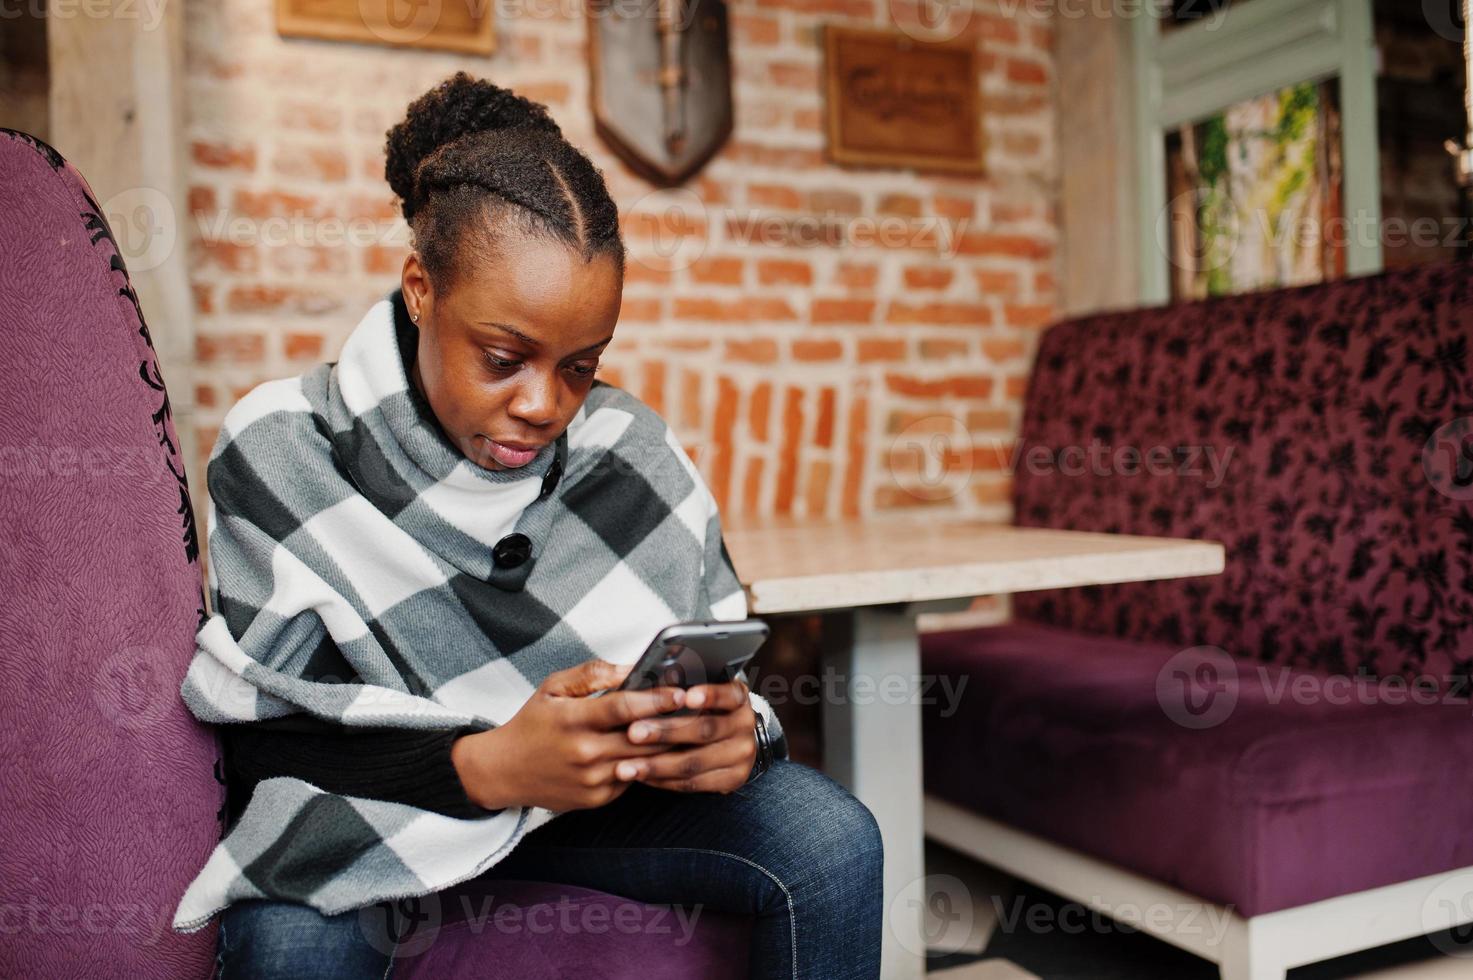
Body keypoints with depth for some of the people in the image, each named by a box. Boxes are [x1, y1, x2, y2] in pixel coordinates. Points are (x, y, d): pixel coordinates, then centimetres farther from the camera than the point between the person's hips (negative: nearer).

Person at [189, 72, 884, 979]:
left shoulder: (634, 452, -6)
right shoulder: (286, 453, -13)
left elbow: (719, 674, -3)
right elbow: (272, 743, -17)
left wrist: (736, 730, -29)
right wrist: (487, 766, -35)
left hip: (595, 798, 3)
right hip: (358, 811, -2)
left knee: (834, 839, -20)